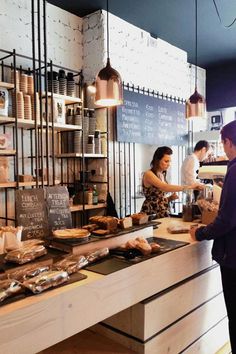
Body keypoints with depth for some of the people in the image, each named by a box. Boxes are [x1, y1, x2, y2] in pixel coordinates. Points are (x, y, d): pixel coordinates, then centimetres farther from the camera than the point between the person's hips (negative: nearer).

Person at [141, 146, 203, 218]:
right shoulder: (148, 174, -12)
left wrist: (171, 198, -2)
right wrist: (189, 186, -28)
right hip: (151, 214, -6)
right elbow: (166, 187, -26)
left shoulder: (162, 175, 12)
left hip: (162, 214, 6)